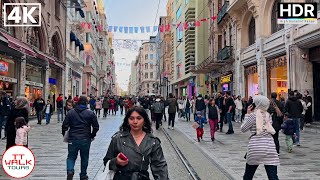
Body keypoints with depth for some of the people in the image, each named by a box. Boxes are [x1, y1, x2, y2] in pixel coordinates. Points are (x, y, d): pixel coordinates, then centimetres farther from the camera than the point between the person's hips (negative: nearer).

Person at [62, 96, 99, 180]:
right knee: (84, 158, 14)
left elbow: (65, 126, -1)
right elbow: (96, 127, -2)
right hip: (86, 139, 0)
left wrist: (64, 135, 14)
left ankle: (70, 171, -12)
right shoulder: (91, 113, -3)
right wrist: (92, 135, 13)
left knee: (71, 157, 13)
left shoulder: (71, 112, 1)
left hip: (72, 139, 1)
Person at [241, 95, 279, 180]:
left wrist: (248, 114, 8)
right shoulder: (268, 115, 11)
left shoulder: (253, 115, -4)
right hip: (269, 147, 4)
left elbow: (243, 129, 4)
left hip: (255, 147, -3)